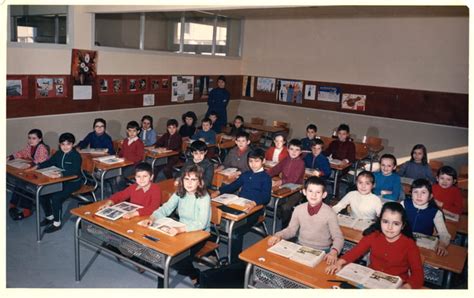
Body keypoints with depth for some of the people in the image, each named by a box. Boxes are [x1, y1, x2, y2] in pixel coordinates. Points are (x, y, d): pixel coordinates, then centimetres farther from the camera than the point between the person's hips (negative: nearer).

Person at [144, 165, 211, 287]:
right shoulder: (179, 193, -3)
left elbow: (201, 223, -32)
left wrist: (181, 229, -46)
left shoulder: (204, 198, -22)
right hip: (181, 231, 6)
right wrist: (152, 218, -25)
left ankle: (194, 275, 11)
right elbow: (165, 209, -4)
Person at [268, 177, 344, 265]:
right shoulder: (299, 209, -3)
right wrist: (279, 235, -9)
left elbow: (338, 237, -12)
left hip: (321, 251, -3)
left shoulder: (329, 213, -13)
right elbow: (291, 229, 10)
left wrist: (334, 252, -31)